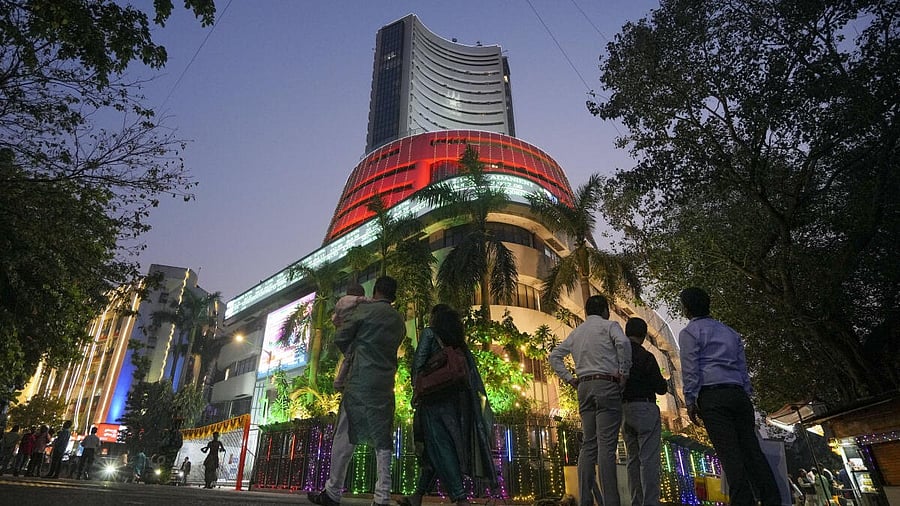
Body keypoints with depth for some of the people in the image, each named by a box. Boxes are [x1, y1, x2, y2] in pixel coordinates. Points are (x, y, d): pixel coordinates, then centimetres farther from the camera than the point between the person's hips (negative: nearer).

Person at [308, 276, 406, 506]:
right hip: (386, 384, 5)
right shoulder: (400, 321, 13)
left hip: (360, 381, -5)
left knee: (345, 435, 3)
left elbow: (340, 339, 3)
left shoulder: (364, 310, -1)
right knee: (383, 441, 5)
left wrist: (350, 350, 23)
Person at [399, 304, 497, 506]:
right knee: (433, 448, 13)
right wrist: (480, 403, 11)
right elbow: (473, 372, 10)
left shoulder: (429, 333, -1)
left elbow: (418, 363, -12)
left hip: (434, 398, -6)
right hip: (455, 399, 7)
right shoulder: (460, 343, 15)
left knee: (439, 448, -5)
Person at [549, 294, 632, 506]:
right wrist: (624, 372, -9)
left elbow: (554, 356, 19)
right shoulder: (609, 325, 4)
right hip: (607, 385, -5)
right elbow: (623, 343, -17)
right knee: (607, 445, -9)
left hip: (584, 387, 5)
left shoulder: (576, 332, 20)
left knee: (588, 445, 7)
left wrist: (569, 379, 14)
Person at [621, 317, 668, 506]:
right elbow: (660, 387, -7)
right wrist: (664, 384, 13)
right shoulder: (645, 357, -11)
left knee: (633, 459, 11)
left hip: (623, 410, 6)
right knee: (649, 459, -4)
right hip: (644, 408, -6)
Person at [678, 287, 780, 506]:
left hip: (712, 396, -6)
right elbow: (743, 367, 21)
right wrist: (746, 396, 20)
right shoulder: (730, 331, 24)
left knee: (729, 453, -9)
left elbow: (690, 369, -5)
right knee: (752, 449, 3)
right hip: (738, 394, 6)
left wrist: (690, 401, -3)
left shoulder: (689, 332, 3)